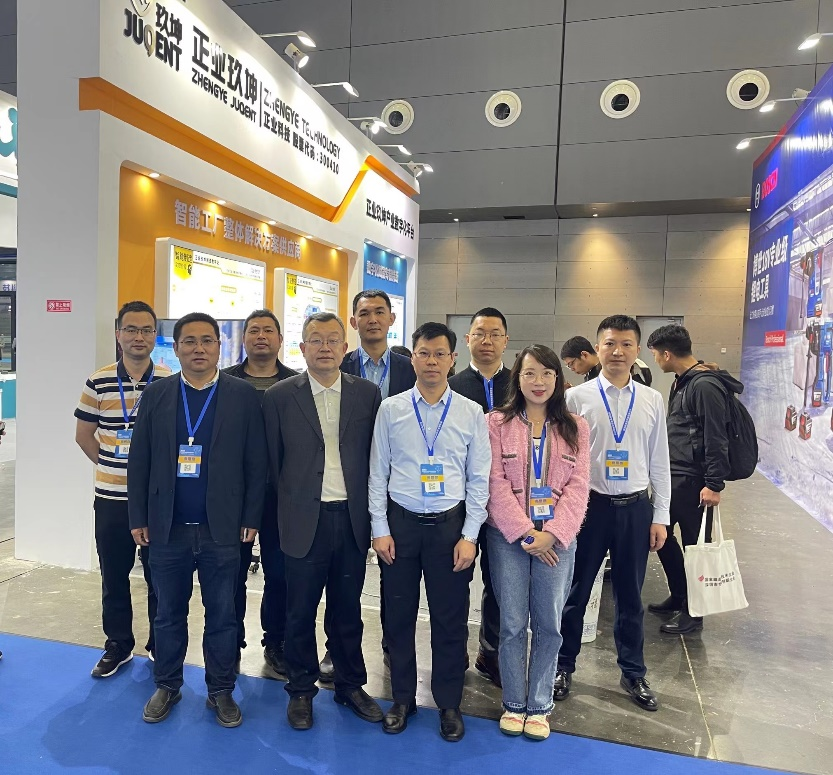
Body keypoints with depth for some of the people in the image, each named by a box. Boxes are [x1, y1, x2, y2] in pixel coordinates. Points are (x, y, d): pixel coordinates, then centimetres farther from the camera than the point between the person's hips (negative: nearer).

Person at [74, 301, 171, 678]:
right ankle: (118, 645, 32)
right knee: (114, 576, 14)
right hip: (111, 499, 2)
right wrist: (110, 464, 4)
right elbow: (83, 434, 10)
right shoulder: (98, 383, 0)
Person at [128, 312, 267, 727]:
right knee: (168, 614, 17)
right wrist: (138, 518, 1)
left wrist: (251, 519, -5)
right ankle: (167, 686, 36)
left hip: (221, 529, -1)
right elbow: (139, 461, 4)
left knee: (222, 615, 11)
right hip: (167, 529, 2)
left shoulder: (243, 395, -3)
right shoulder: (156, 394, 3)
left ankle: (221, 690, 29)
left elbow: (256, 463, -3)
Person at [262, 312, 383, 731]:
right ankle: (301, 690, 32)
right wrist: (290, 505, 3)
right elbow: (274, 461, 2)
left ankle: (350, 685, 34)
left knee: (347, 610, 16)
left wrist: (370, 512, 2)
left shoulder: (367, 393, 1)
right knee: (300, 612, 12)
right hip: (304, 520, -1)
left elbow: (375, 456, 4)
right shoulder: (279, 396, -3)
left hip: (352, 519, 2)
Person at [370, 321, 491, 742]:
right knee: (398, 616, 13)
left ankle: (449, 704, 32)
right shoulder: (391, 408, -1)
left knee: (451, 619, 10)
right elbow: (378, 473, 1)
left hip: (450, 524, 0)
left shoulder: (471, 413, -2)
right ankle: (402, 699, 34)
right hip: (400, 522, 1)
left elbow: (479, 478, -1)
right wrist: (380, 529, -2)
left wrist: (469, 535, -5)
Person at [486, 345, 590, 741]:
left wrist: (552, 533, -11)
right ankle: (514, 704, 23)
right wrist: (524, 532, -12)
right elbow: (495, 482, -6)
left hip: (556, 539, 2)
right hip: (509, 535, -1)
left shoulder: (575, 427, 6)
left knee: (548, 624, 7)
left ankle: (539, 705, 24)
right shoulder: (498, 422, 0)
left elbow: (578, 485, 0)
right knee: (512, 623, 6)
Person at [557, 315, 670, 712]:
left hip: (636, 508, 2)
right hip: (588, 505, -2)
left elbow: (659, 462, 6)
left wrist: (660, 517, 4)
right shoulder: (576, 397, -6)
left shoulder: (652, 401, 2)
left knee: (630, 595, 17)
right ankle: (564, 665, 32)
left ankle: (633, 673, 36)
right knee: (575, 592, 12)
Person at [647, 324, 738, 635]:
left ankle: (693, 612, 18)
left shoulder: (706, 385, -18)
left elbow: (716, 439, -20)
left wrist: (714, 484, -21)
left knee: (694, 544, 3)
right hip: (673, 476, 10)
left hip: (693, 481, -10)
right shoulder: (682, 382, 11)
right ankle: (679, 596, 34)